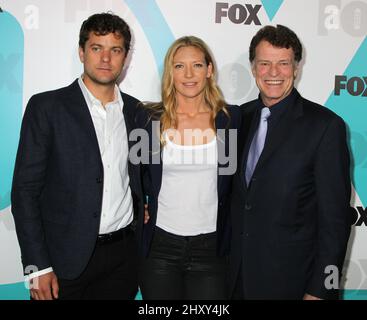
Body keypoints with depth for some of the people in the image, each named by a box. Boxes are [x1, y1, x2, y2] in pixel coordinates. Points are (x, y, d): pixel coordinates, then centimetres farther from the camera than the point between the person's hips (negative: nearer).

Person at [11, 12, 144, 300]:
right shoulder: (46, 106, -6)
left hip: (123, 254, 4)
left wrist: (143, 209, 1)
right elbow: (25, 189, -8)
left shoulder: (136, 110, 6)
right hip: (67, 257, -3)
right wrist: (38, 266, -11)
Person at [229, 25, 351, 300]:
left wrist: (320, 290, -13)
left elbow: (335, 218, -13)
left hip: (291, 279, -4)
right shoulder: (241, 117, 3)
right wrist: (225, 261, 6)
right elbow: (236, 193, 9)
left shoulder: (325, 125, -13)